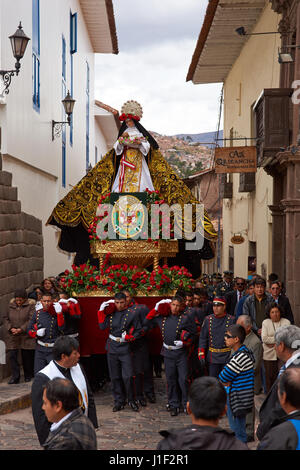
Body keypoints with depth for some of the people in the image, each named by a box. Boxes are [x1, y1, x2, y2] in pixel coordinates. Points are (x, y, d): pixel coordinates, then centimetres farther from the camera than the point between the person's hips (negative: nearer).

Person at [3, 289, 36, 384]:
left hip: (25, 336, -3)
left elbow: (31, 320, -12)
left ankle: (28, 375, 22)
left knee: (26, 356, 6)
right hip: (12, 336, 3)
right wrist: (11, 328, -10)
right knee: (12, 356, -5)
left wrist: (21, 329, -20)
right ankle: (15, 377, -1)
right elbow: (6, 319, 8)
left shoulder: (30, 306, -5)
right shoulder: (11, 307, 8)